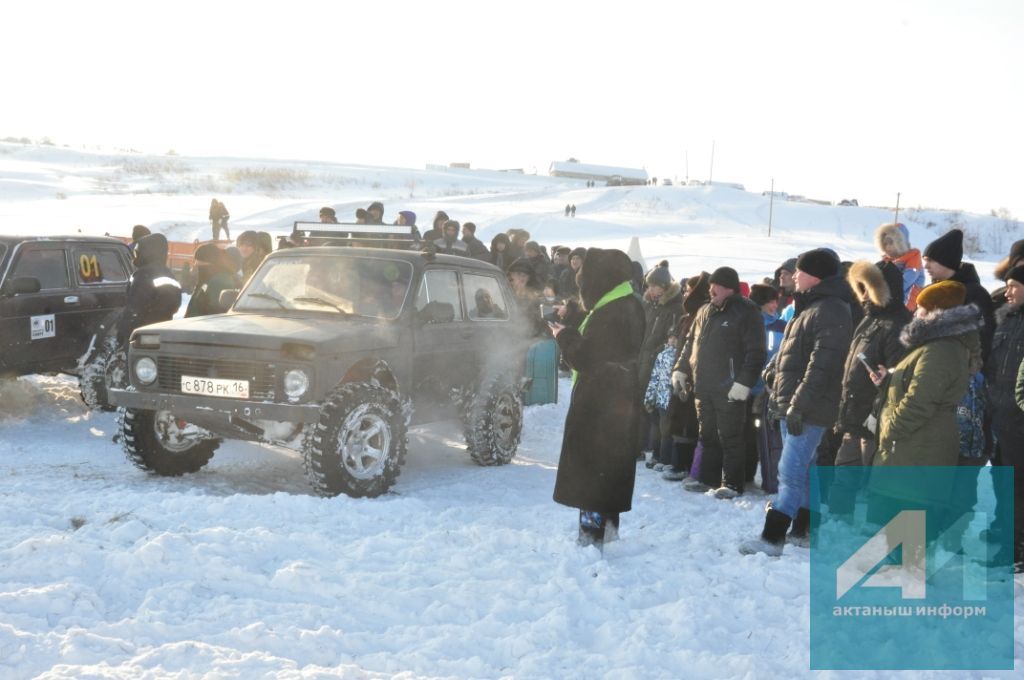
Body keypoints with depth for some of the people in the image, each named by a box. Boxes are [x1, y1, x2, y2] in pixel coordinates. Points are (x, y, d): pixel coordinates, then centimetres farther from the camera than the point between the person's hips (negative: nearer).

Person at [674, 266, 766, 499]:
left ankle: (732, 483, 5)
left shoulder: (746, 312, -8)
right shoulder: (705, 312, 15)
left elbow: (755, 351, -14)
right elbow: (690, 343, 24)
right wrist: (680, 370, 15)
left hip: (729, 389, -7)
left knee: (730, 438, -2)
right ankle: (708, 478, 24)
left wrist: (744, 382, -20)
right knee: (708, 436, 14)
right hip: (704, 387, 7)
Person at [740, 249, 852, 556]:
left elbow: (822, 365, -23)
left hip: (809, 410, -11)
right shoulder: (809, 307, 17)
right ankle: (804, 528, 28)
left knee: (790, 473, -9)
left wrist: (798, 405, -24)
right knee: (803, 469, 18)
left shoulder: (831, 311, -16)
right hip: (791, 405, 11)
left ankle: (772, 537, -8)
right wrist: (772, 371, 14)